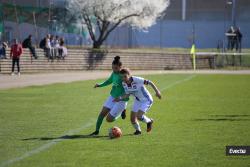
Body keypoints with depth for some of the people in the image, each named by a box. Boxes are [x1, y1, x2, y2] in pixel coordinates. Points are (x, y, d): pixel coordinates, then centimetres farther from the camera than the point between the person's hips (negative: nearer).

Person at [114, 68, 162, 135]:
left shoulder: (136, 80, -31)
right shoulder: (124, 83, -11)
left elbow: (149, 82, -25)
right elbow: (127, 94, 1)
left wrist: (157, 91, -29)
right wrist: (120, 98, -16)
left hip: (146, 101, -6)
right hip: (138, 101, 6)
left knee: (139, 116, -21)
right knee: (132, 118, 2)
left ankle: (149, 121, 11)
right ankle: (138, 130, 33)